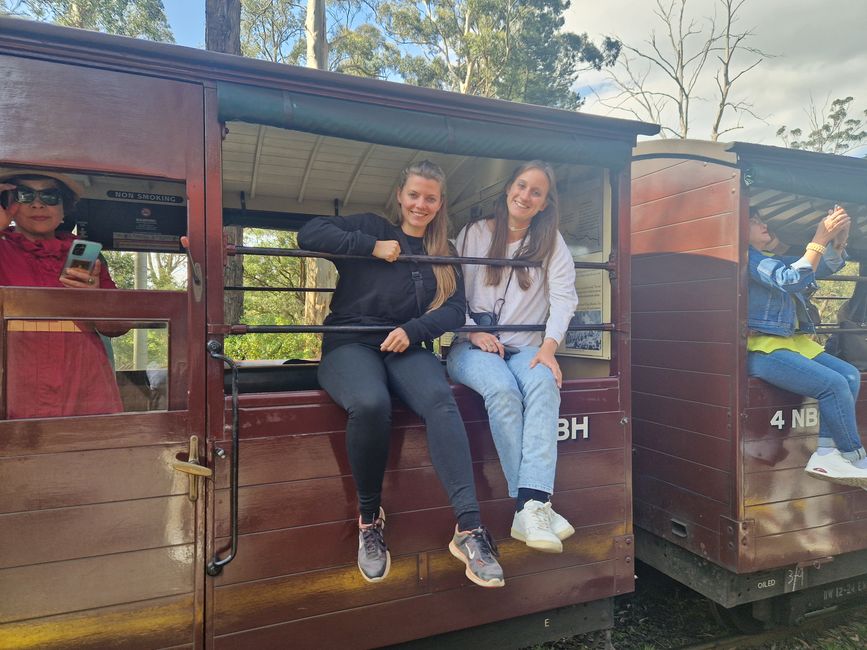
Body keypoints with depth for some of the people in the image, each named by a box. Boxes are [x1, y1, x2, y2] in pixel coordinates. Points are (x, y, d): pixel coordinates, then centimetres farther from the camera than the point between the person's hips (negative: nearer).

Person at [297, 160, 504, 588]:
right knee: (371, 404, -37)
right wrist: (371, 247, -6)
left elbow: (455, 310, 7)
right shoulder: (370, 227, 12)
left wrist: (412, 330, -12)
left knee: (439, 399, -33)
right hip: (350, 344, -2)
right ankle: (369, 517, -14)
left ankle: (468, 528, -34)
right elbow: (308, 234, 0)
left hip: (405, 348, 3)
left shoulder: (443, 255, 21)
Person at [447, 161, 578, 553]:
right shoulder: (474, 234, 10)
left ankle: (531, 506, -41)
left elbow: (564, 297, 1)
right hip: (473, 345, -1)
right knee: (502, 390, -35)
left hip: (526, 348, 2)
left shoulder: (551, 241, 13)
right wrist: (473, 332, -13)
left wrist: (548, 347, -15)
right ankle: (533, 504, -31)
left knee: (544, 383, -34)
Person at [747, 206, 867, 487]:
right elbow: (791, 280, -18)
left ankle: (825, 454, -11)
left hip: (793, 342, 9)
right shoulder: (748, 258, -6)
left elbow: (827, 266, 21)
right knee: (834, 384, -20)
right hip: (761, 348, -9)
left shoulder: (775, 260, 22)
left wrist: (839, 238, 1)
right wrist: (820, 238, -16)